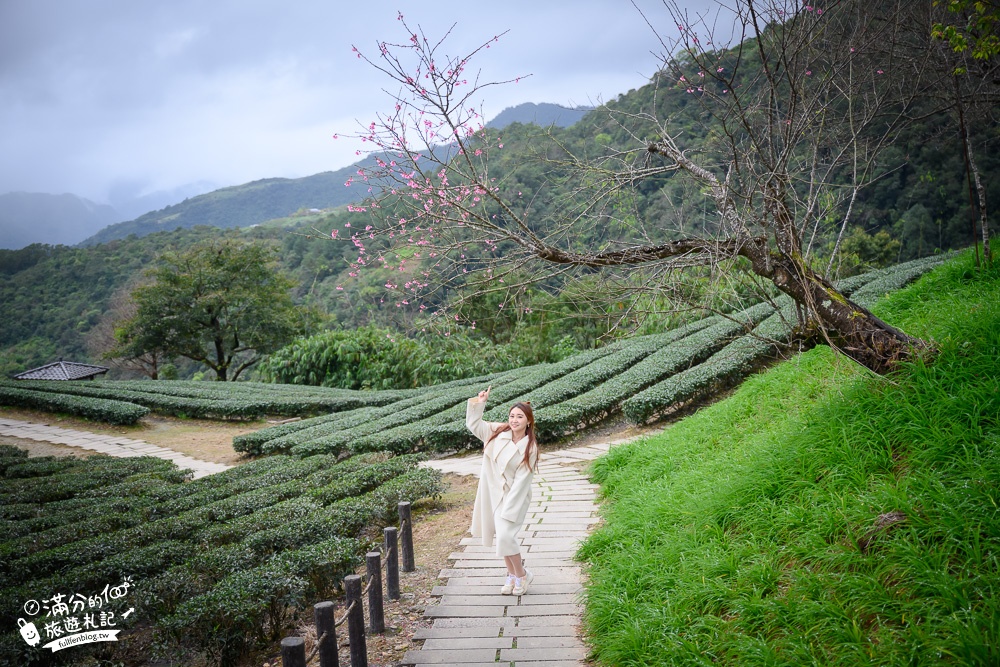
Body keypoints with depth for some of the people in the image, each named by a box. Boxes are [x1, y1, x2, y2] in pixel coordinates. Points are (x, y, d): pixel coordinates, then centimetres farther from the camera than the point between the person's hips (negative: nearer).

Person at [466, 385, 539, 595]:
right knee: (502, 536, 13)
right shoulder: (497, 432, -3)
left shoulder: (529, 448, -14)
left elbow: (521, 480, -16)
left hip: (513, 497, -5)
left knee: (506, 536, -14)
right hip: (491, 493, 5)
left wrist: (508, 511, -18)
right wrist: (478, 403, -7)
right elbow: (473, 424, 9)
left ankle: (522, 575, 8)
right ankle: (512, 574, 32)